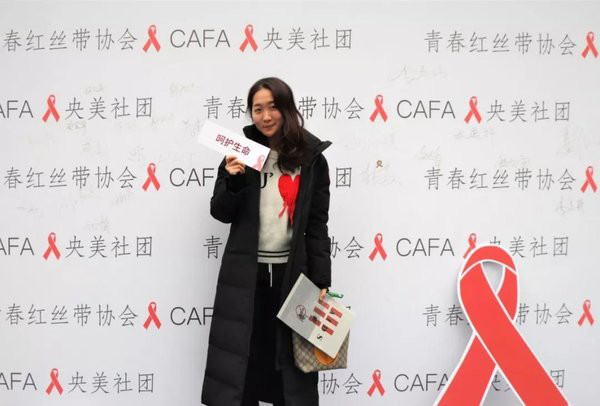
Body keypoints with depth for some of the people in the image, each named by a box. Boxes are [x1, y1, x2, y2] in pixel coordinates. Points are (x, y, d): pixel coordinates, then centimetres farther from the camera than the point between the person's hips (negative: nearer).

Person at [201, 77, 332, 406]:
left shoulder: (311, 158, 1)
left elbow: (317, 225, 2)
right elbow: (221, 213, 4)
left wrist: (321, 282, -3)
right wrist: (232, 180, -15)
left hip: (292, 273, 0)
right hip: (245, 274, 0)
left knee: (292, 359, 8)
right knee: (240, 358, 5)